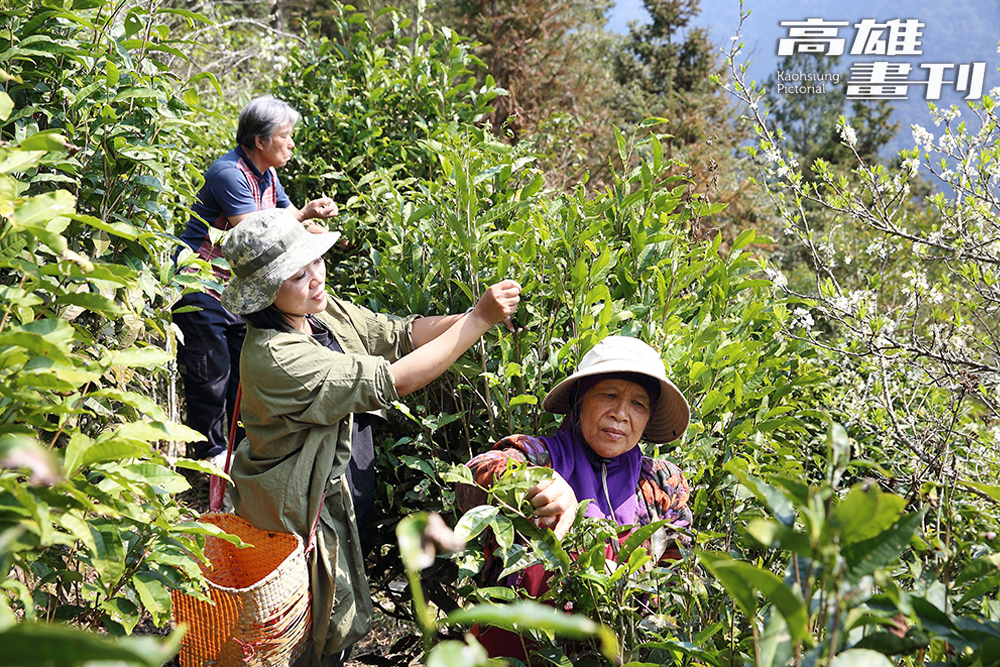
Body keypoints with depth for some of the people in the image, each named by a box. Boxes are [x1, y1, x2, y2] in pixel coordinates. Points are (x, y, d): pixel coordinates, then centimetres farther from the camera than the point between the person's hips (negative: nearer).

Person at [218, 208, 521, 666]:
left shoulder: (325, 312, -7)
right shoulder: (274, 357, -34)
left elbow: (402, 335, -5)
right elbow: (390, 382, -36)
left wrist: (474, 315, -22)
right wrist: (479, 320, -34)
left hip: (329, 487, 8)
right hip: (291, 508, -8)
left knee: (340, 613, 25)